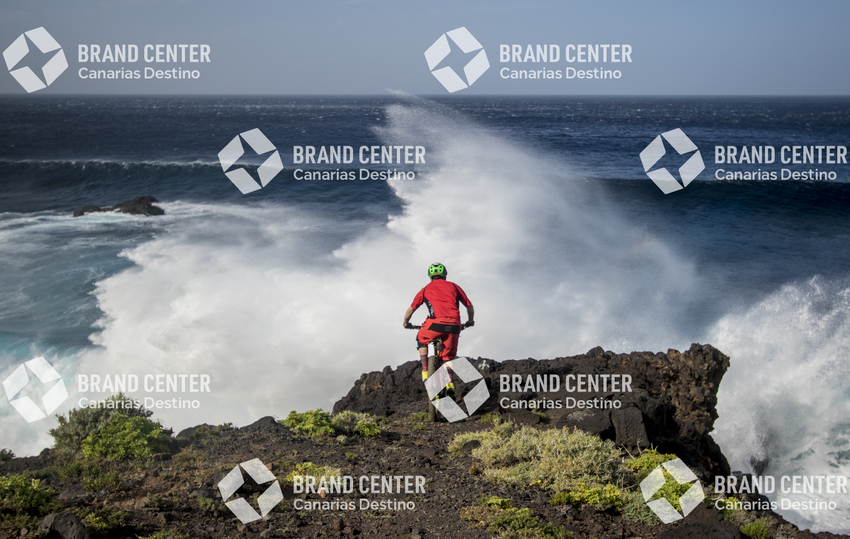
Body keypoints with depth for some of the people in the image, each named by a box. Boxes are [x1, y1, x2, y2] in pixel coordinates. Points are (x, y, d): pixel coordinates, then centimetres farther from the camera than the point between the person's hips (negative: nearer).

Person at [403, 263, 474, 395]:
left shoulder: (426, 289, 22)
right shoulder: (454, 287, 24)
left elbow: (410, 310, 26)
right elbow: (469, 306, 27)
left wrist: (406, 323, 45)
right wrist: (470, 321, 44)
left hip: (435, 324, -2)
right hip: (454, 326, 2)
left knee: (422, 340, 28)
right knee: (448, 356, 18)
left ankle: (425, 372, 17)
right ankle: (449, 383, 0)